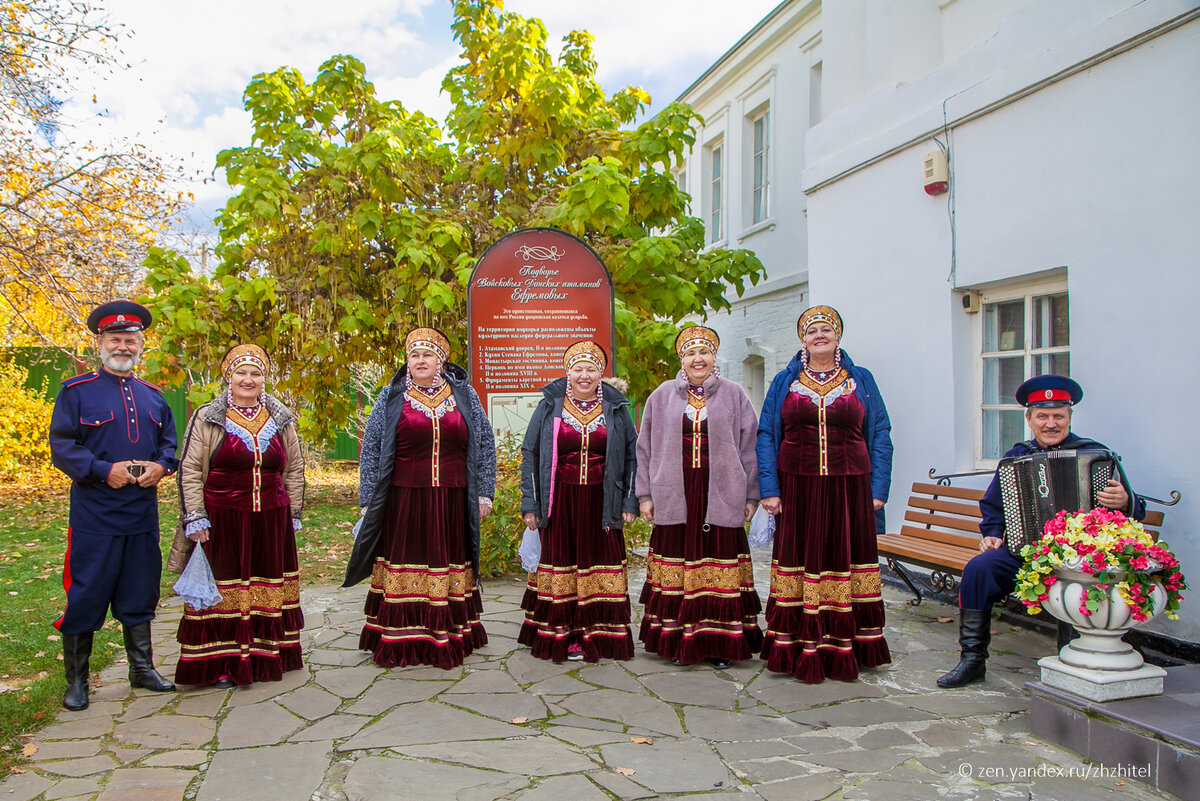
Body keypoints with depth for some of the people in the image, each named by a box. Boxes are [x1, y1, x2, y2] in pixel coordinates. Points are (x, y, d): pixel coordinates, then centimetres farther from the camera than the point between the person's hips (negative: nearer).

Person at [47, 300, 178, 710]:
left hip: (143, 515, 4)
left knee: (139, 595, 13)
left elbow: (170, 442, 15)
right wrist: (104, 470, -19)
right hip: (94, 517, -4)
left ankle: (142, 668, 25)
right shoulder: (76, 391, -1)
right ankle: (76, 681, 15)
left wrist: (161, 465, -6)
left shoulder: (153, 396, 13)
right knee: (85, 596, 1)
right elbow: (61, 446, -7)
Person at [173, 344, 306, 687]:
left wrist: (293, 513, 11)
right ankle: (223, 663, 10)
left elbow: (294, 468, 14)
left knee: (270, 590, 9)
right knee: (223, 592, 0)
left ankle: (266, 658, 21)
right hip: (222, 520, -3)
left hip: (271, 520, 3)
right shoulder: (206, 418, 0)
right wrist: (195, 517, -8)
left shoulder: (280, 420, 9)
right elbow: (190, 470, -2)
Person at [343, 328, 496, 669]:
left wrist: (483, 493, 6)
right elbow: (370, 449, 6)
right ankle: (400, 641, 9)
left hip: (451, 501, 1)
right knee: (404, 568, 1)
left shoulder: (465, 396, 8)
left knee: (450, 567, 6)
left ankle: (450, 639, 15)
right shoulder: (391, 398, 6)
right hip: (403, 502, -1)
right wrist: (369, 500, 1)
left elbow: (485, 444, 11)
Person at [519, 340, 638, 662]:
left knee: (600, 566, 3)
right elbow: (530, 454, 6)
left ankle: (598, 637, 14)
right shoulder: (550, 407, 4)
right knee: (561, 564, 3)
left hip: (601, 502, 1)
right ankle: (563, 637, 12)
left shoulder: (616, 409, 6)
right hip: (559, 501, 0)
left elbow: (633, 455, 8)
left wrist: (630, 502, 2)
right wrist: (530, 503, 1)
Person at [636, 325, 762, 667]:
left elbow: (749, 448, 7)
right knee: (677, 567, 2)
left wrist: (751, 496, 3)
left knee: (719, 567, 0)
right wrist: (645, 494, 7)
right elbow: (645, 448, 11)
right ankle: (679, 641, 13)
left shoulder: (734, 395, 7)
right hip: (674, 496, 1)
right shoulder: (662, 396, 9)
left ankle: (720, 643, 11)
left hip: (720, 495, -1)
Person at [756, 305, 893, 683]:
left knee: (845, 561, 2)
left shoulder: (861, 380, 9)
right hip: (797, 487, 0)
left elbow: (880, 436, 7)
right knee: (798, 562, 0)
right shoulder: (784, 382, 9)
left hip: (849, 488, 0)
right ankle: (800, 651, 7)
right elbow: (766, 436, 5)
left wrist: (878, 489, -1)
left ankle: (844, 651, 12)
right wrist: (769, 489, -4)